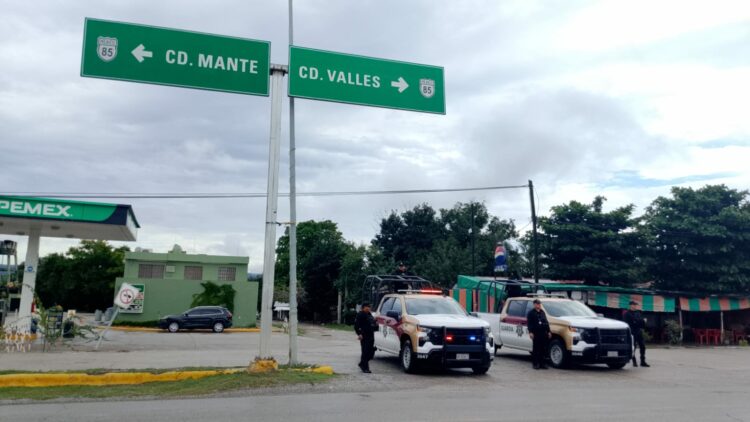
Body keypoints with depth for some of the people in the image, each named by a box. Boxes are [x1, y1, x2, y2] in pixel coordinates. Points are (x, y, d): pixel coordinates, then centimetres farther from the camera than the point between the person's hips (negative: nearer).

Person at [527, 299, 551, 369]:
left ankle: (542, 363, 12)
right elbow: (529, 323, -6)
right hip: (536, 334, -5)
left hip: (543, 333, 5)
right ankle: (535, 364, 3)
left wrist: (549, 331, 15)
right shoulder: (531, 313, 1)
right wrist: (530, 332, -15)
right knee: (536, 349, -2)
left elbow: (546, 322, 21)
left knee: (543, 349, 5)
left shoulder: (542, 312, 18)